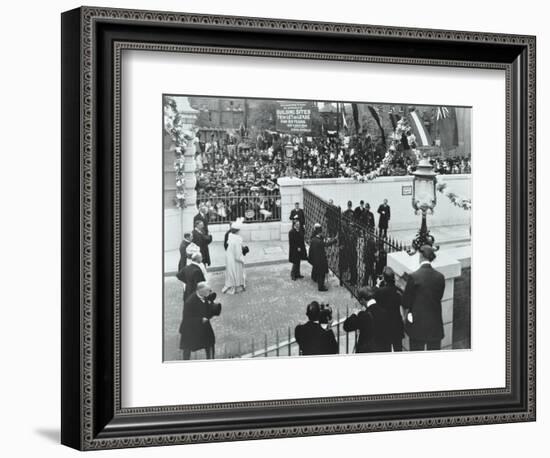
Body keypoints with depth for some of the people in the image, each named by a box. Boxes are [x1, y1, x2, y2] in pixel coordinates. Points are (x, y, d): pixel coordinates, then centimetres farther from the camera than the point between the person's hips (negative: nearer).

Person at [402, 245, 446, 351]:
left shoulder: (413, 277, -15)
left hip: (417, 323, -3)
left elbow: (406, 299, -5)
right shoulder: (440, 277, -6)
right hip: (435, 323, 3)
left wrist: (406, 314, 13)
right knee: (434, 350, 13)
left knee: (416, 349, 9)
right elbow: (439, 297, 5)